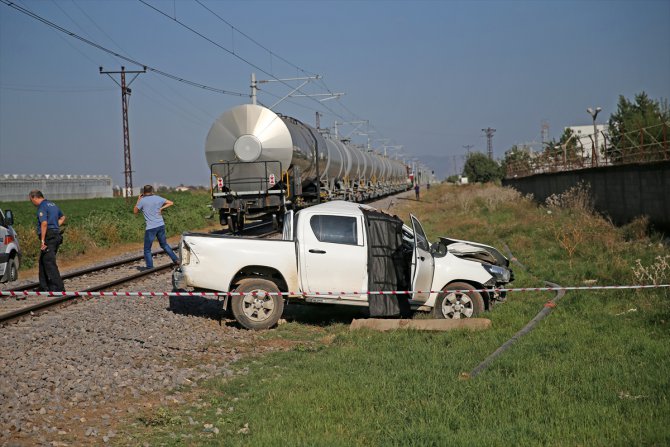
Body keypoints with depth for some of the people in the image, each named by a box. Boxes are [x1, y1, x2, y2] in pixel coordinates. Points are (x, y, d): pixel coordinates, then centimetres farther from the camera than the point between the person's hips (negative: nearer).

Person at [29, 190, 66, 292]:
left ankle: (58, 288, -14)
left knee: (49, 263, -10)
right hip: (56, 235, 10)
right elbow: (63, 217, 34)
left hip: (48, 237, -10)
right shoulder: (53, 205, 18)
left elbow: (44, 223, -24)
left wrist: (42, 240, -24)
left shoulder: (42, 207, -12)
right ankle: (44, 287, 20)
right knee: (43, 262, 17)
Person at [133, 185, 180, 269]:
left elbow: (135, 211, 6)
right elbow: (171, 203, 14)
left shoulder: (142, 201, -7)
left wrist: (138, 200, 14)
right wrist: (161, 208, 8)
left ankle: (150, 268, -1)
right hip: (161, 225, 5)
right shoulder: (158, 198, 5)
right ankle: (176, 260, 22)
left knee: (147, 250, 4)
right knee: (164, 245, 24)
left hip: (151, 228, -5)